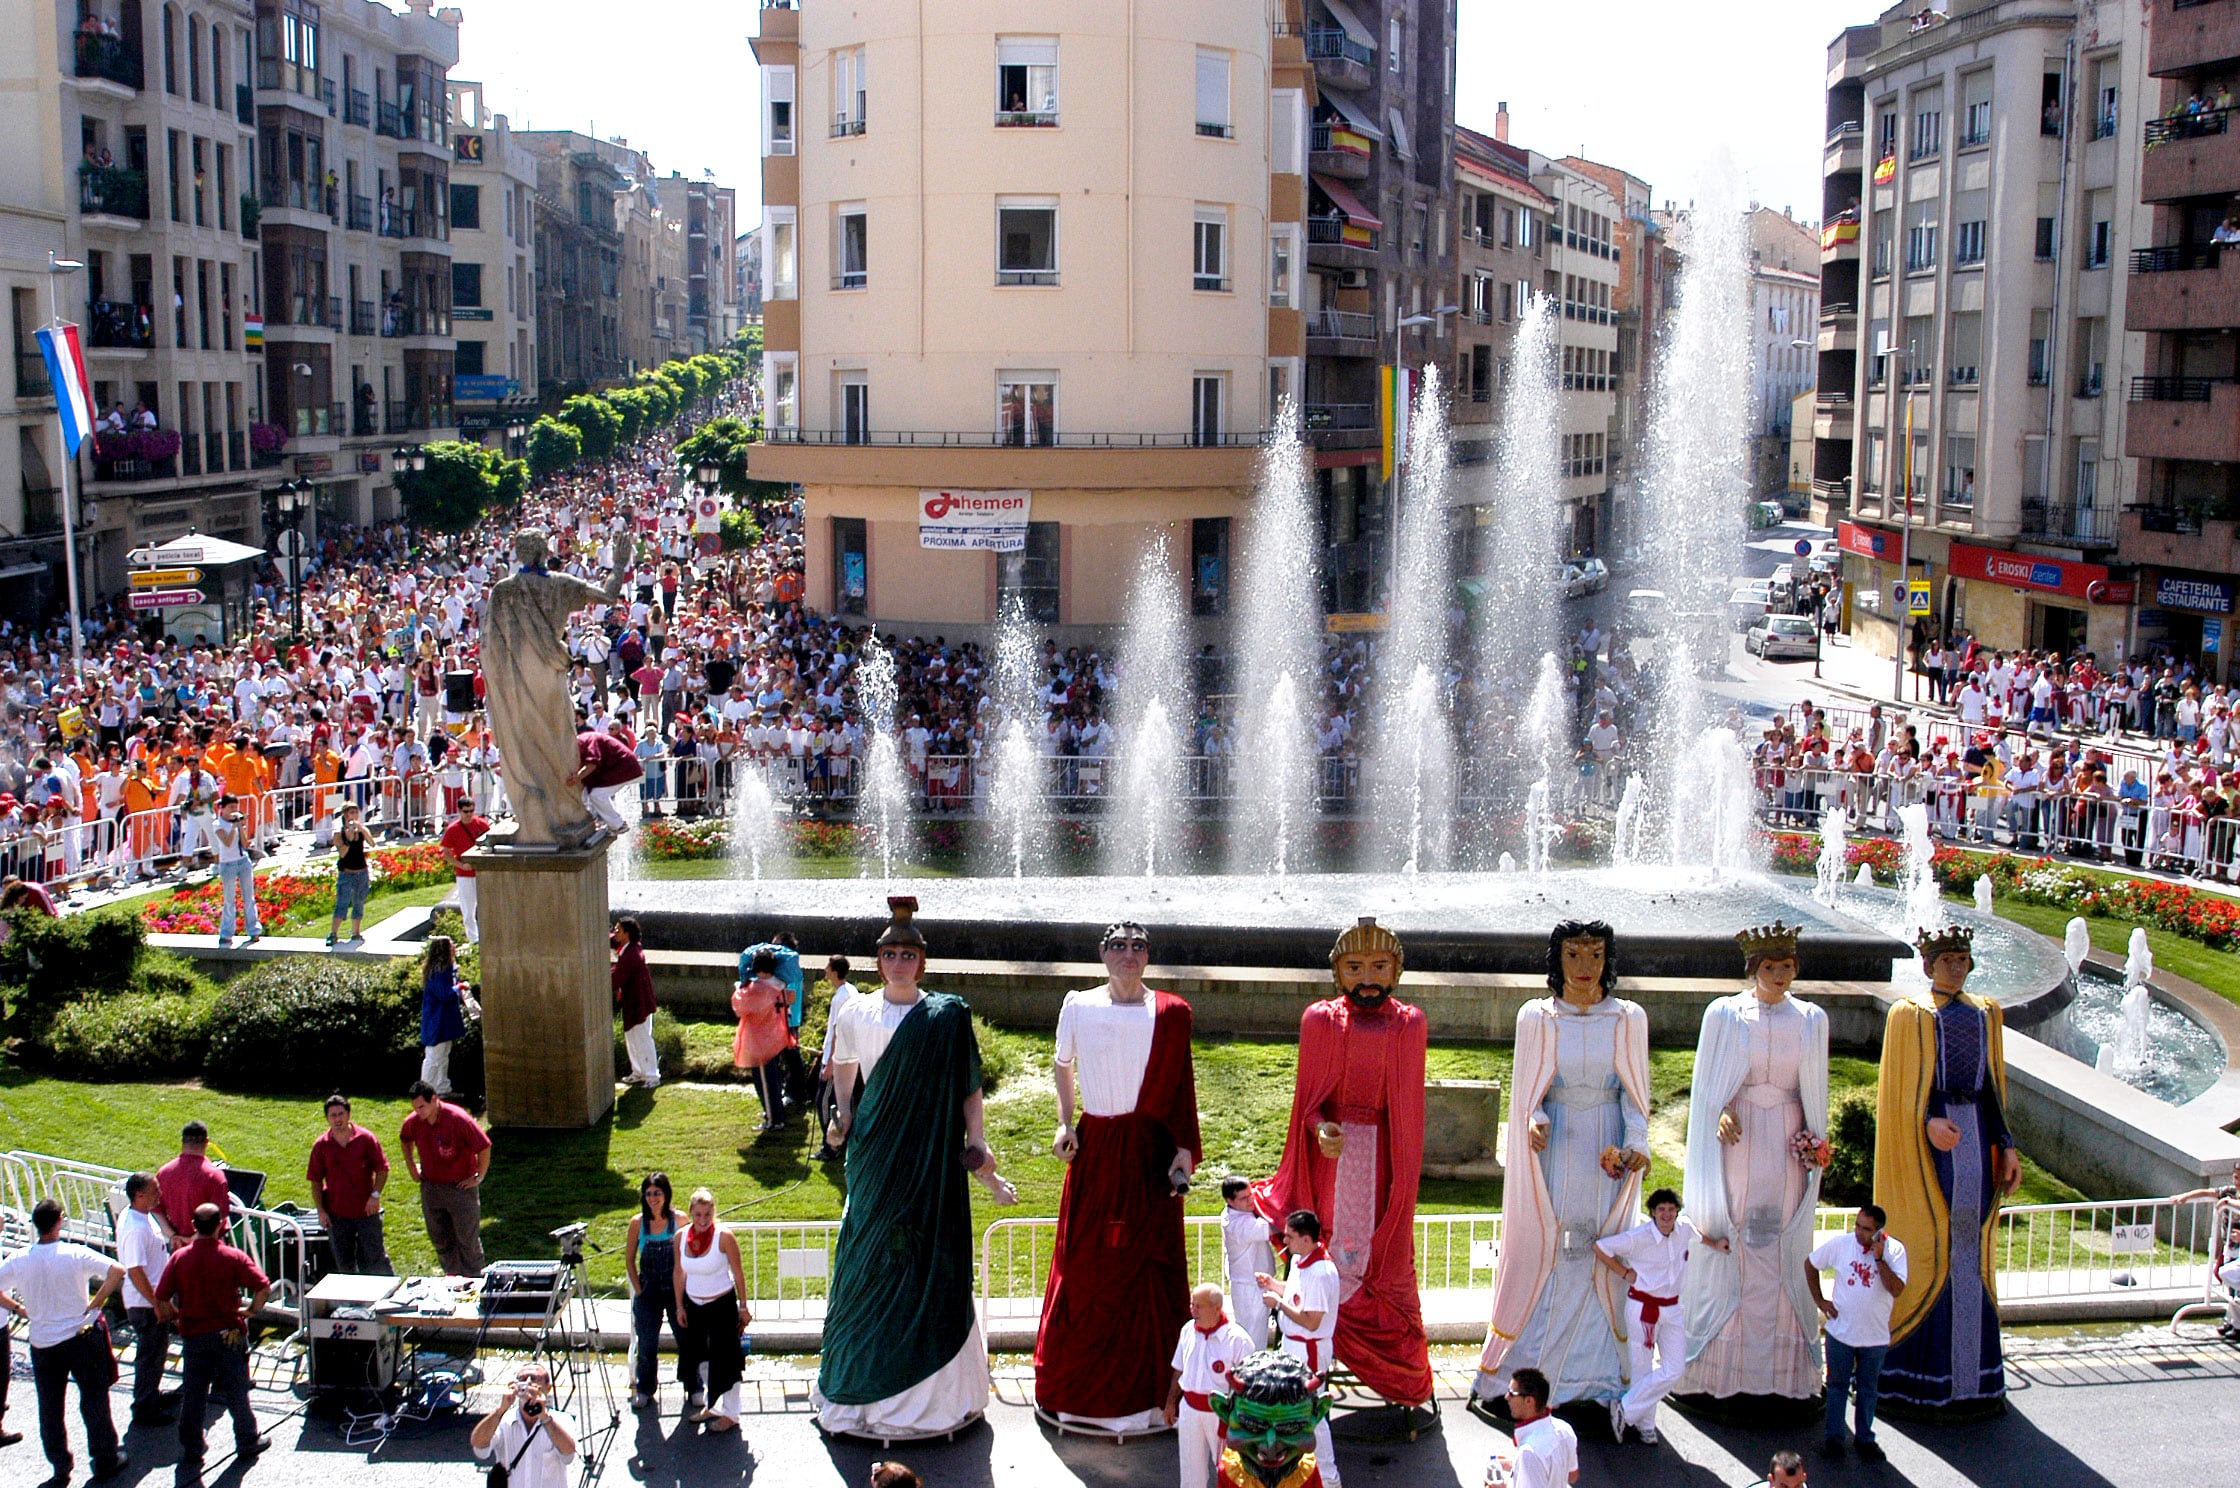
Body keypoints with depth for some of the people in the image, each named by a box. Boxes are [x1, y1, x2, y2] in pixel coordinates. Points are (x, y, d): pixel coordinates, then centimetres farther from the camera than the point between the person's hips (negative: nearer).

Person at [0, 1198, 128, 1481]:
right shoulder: (76, 1254, -15)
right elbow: (117, 1271, -23)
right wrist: (96, 1304, -12)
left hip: (42, 1344, 2)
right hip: (80, 1338, -2)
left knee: (50, 1407, 15)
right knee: (94, 1400, 10)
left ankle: (60, 1466, 22)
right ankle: (105, 1460, 17)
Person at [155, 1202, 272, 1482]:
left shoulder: (179, 1259, -6)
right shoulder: (233, 1258, -11)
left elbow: (160, 1299, -6)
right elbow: (264, 1288, -17)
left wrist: (178, 1317, 9)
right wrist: (251, 1311, -1)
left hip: (193, 1336, 2)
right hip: (228, 1334, -2)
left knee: (192, 1396, 9)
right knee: (236, 1391, 11)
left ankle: (190, 1456, 12)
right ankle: (248, 1443, 24)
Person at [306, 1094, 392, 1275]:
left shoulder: (366, 1138, -4)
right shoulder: (321, 1145, 0)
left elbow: (382, 1169, 0)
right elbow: (315, 1180, 5)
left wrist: (375, 1195, -12)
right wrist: (321, 1211, -2)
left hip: (366, 1211, -2)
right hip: (336, 1214, 2)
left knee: (374, 1257, 1)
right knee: (344, 1263, 10)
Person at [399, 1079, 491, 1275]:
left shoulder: (458, 1119, -21)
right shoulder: (413, 1122, -4)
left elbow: (484, 1147, -16)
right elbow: (405, 1140, 21)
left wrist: (478, 1178, -12)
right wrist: (412, 1167, 15)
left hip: (461, 1186, -5)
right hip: (430, 1189, 5)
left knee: (468, 1238, 1)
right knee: (440, 1238, 14)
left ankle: (473, 1279, 13)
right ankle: (453, 1275, 29)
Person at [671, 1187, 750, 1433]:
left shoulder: (724, 1237, -17)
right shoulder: (682, 1237, -4)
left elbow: (738, 1273, -10)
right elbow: (679, 1272, 7)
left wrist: (743, 1307, -7)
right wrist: (679, 1306, 7)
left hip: (722, 1305, -5)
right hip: (693, 1305, 5)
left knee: (724, 1360, 1)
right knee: (697, 1357, 16)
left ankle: (731, 1414, 15)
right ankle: (711, 1406, 35)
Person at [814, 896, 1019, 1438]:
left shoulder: (947, 1017, -2)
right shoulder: (857, 1013, 5)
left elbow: (967, 1084, -1)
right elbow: (842, 1064, 24)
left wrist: (975, 1139, -6)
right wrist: (844, 1113, 13)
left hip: (931, 1151, -2)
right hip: (875, 1146, 2)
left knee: (929, 1257, 1)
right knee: (870, 1251, 5)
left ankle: (933, 1388, 11)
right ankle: (861, 1376, 18)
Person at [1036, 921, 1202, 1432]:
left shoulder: (1169, 1013, 0)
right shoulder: (1078, 1007, 3)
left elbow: (1180, 1088, 1)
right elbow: (1064, 1066, 17)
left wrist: (1183, 1150, -5)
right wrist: (1065, 1123, 7)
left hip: (1149, 1149, -1)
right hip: (1095, 1147, 1)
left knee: (1148, 1264, 1)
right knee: (1083, 1264, 5)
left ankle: (1147, 1386, 13)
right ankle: (1077, 1385, 19)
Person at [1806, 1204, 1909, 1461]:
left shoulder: (1895, 1250, -12)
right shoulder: (1840, 1244, -9)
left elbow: (1896, 1290, -22)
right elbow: (1810, 1263, 6)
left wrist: (1879, 1258, -27)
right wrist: (1819, 1300, 1)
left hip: (1875, 1336, 0)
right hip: (1841, 1331, 0)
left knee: (1868, 1390, 14)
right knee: (1837, 1386, 11)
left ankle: (1864, 1438, 29)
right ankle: (1833, 1437, 23)